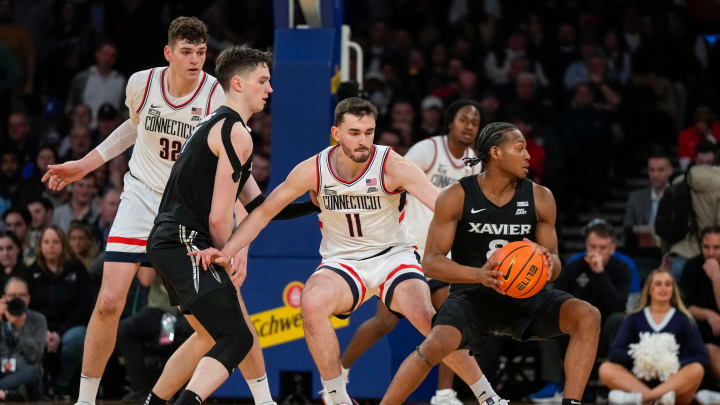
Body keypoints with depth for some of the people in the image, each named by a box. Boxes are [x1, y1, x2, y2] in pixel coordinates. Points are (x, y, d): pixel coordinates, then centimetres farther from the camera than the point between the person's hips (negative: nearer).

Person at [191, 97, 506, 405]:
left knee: (425, 317, -28)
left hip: (393, 255, -2)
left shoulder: (393, 167, -17)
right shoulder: (313, 170, -10)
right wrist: (226, 251, -11)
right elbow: (263, 212, 0)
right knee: (312, 303, -31)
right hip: (342, 261, 2)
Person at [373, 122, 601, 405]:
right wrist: (479, 274, -30)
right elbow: (431, 262, -11)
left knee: (587, 317, -20)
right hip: (472, 297, -4)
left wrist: (548, 262, -22)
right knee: (435, 345, -32)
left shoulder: (540, 198, -1)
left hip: (523, 297, 4)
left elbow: (554, 264, 6)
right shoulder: (456, 197, -9)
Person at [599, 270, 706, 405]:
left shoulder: (683, 319, 10)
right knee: (606, 369, -23)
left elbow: (701, 357, 1)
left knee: (696, 370, -30)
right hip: (641, 381, 1)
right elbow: (614, 352, 2)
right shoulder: (634, 318, 13)